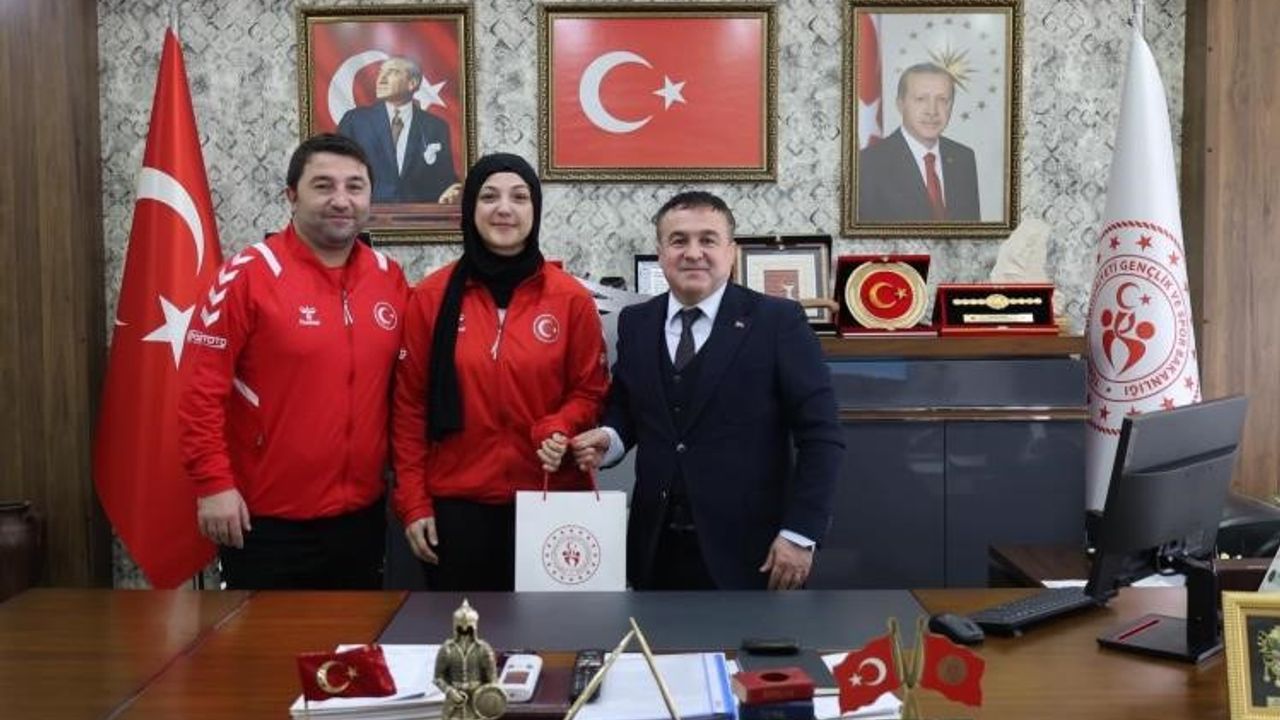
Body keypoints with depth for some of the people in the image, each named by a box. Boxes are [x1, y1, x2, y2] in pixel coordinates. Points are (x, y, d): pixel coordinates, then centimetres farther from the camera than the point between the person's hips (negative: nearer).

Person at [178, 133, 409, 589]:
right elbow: (201, 389, -12)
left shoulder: (389, 278, 4)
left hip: (362, 515, 5)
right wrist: (213, 483, -15)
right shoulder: (248, 275, -11)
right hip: (267, 521, -5)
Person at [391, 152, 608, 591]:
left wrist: (559, 430, -14)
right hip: (456, 504, 0)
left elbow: (590, 391, 7)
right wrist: (413, 502, 0)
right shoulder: (431, 297, 1)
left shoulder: (571, 298, 0)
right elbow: (409, 404, 3)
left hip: (549, 502, 0)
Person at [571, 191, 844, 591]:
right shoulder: (635, 323, 7)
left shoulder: (778, 321, -6)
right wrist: (608, 437, -6)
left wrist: (799, 534, -11)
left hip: (747, 550, -3)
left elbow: (820, 436, -7)